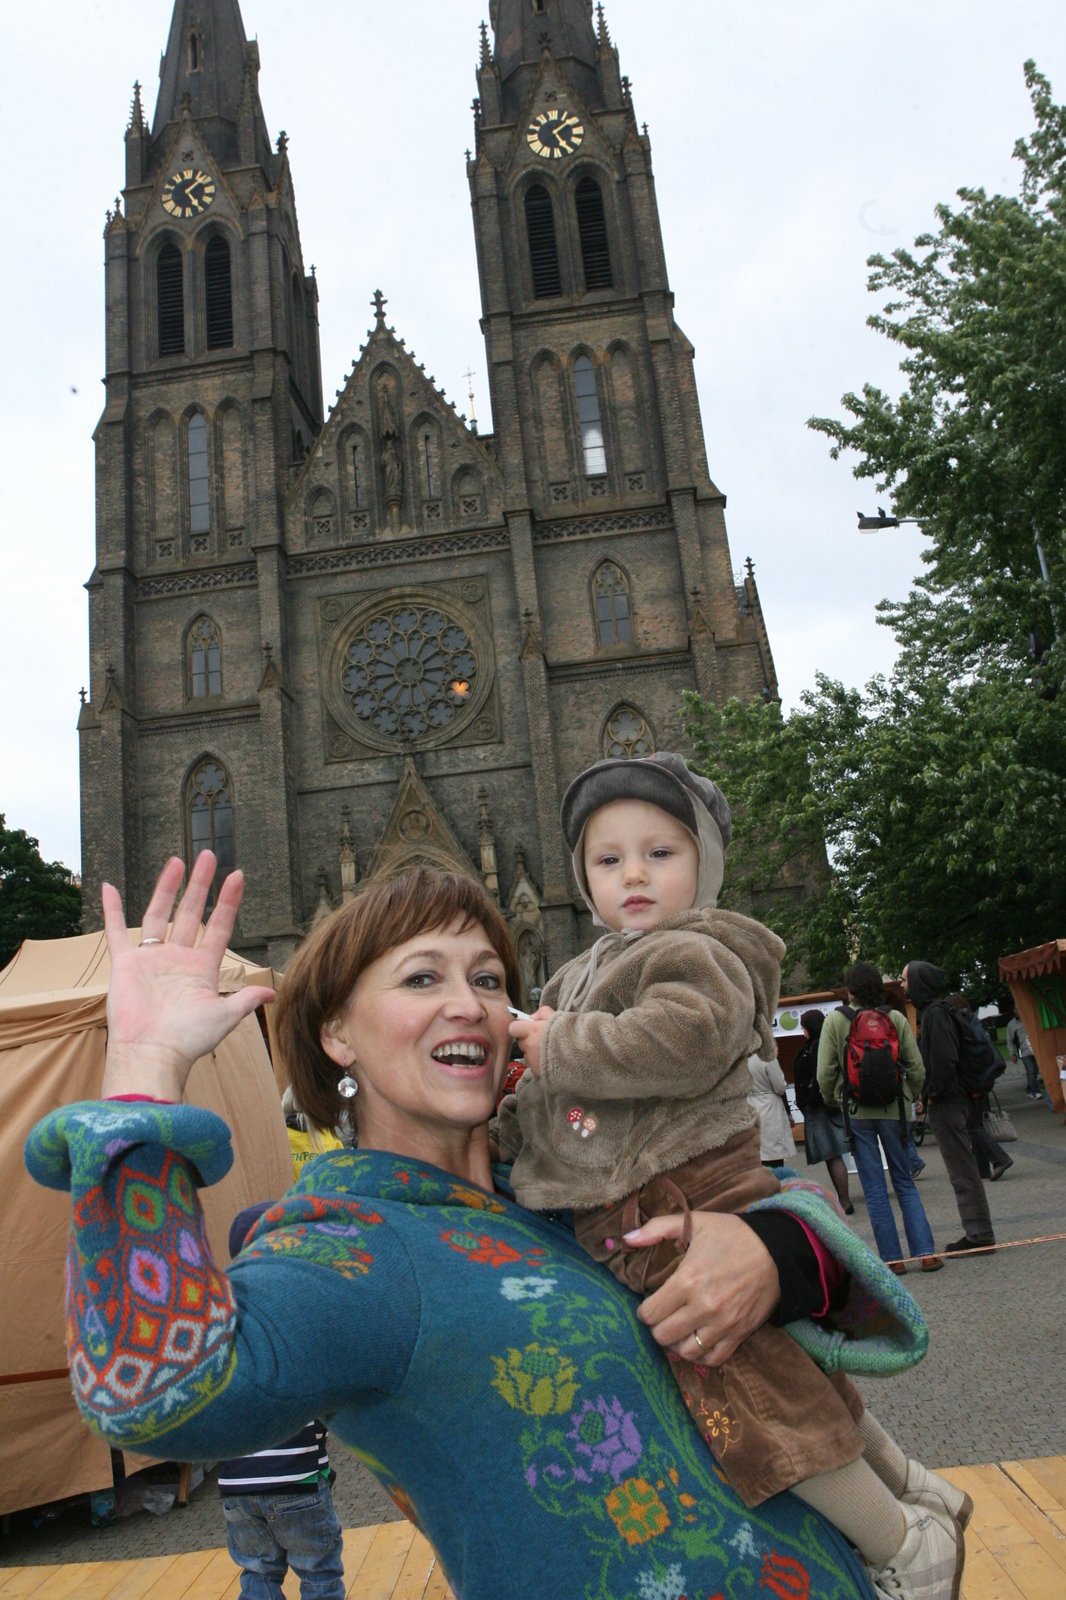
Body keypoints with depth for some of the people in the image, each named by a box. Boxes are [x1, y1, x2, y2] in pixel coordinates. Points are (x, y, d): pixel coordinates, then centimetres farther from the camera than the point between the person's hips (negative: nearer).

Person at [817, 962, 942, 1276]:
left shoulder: (835, 1020, -7)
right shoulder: (896, 1019, -2)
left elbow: (825, 1072, -8)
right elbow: (917, 1069, -2)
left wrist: (831, 1100, 10)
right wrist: (910, 1097, 16)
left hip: (856, 1112, -2)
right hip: (893, 1109, 2)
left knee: (874, 1189, 5)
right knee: (905, 1183, 13)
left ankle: (893, 1257, 6)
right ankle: (926, 1252, 7)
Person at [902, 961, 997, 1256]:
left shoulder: (935, 1013, -16)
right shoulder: (930, 1010, 13)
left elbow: (943, 1059, -23)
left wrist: (934, 1094, -14)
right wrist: (930, 1096, 14)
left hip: (945, 1104, -10)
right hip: (948, 1101, 10)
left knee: (962, 1170, -3)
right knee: (963, 1169, 14)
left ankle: (980, 1235, 3)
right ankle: (978, 1233, 22)